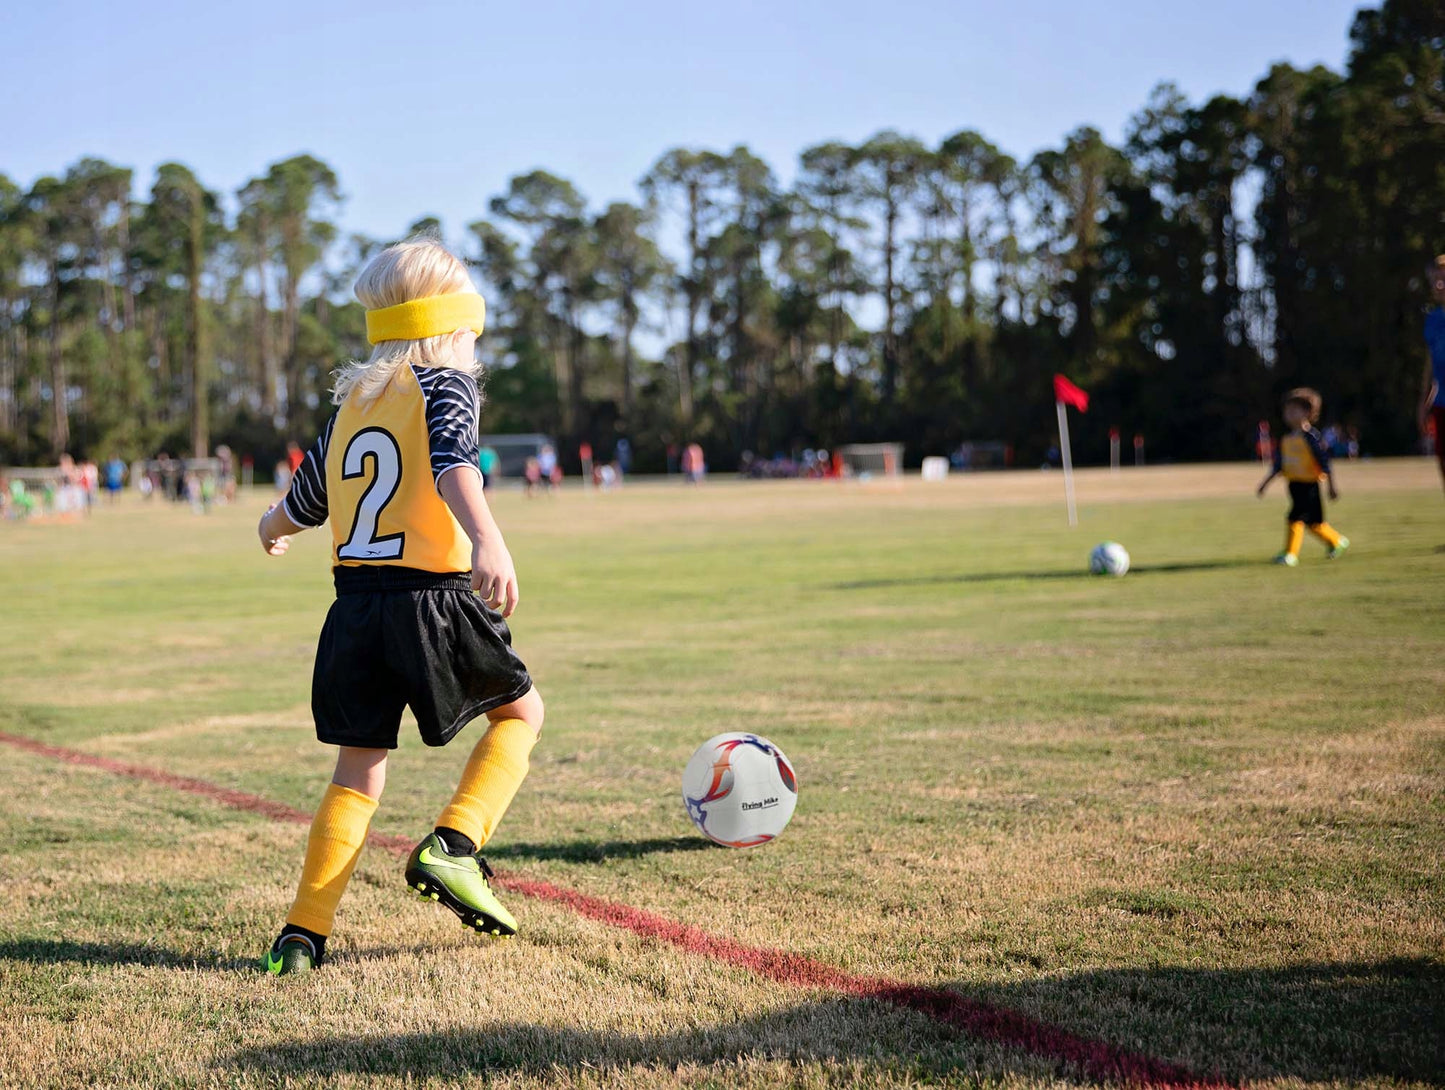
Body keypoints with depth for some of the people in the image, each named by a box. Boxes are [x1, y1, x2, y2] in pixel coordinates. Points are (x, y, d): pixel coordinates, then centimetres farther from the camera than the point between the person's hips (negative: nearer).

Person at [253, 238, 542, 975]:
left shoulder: (352, 400, 17)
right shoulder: (447, 386, -1)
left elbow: (306, 499, 29)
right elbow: (453, 463, -22)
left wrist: (274, 528, 52)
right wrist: (488, 542, -38)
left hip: (355, 604, 5)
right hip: (434, 601, -5)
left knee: (359, 766, 12)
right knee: (521, 710, 17)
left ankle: (305, 932, 5)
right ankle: (450, 846, -1)